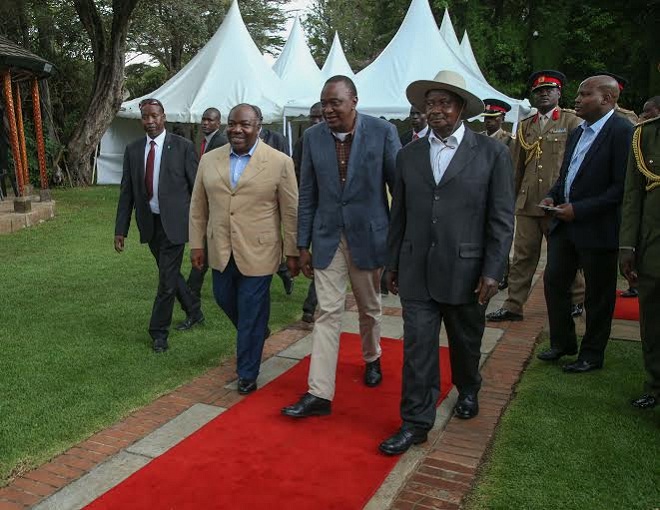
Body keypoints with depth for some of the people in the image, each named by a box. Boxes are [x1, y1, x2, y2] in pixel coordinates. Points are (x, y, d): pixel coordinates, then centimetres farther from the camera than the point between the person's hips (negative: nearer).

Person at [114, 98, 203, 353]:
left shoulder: (183, 146, -7)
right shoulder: (133, 150, 6)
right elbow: (126, 192, 8)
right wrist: (121, 229, 4)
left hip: (174, 221, -5)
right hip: (149, 223, 5)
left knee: (167, 278, -3)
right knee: (169, 274, 17)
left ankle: (159, 332, 12)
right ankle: (194, 312, 39)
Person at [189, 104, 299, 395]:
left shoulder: (279, 162, -7)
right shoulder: (209, 160, 5)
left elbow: (291, 211, -5)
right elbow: (198, 206, 10)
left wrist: (293, 252, -4)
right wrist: (196, 244, 8)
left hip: (257, 253, -4)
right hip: (221, 251, 4)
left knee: (252, 316, 4)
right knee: (225, 300, 18)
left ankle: (247, 375, 22)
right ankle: (255, 334, 48)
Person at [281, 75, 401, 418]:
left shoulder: (382, 132, -9)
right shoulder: (313, 137, 0)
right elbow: (307, 194, 4)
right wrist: (303, 244, 3)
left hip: (368, 235, -1)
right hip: (327, 238, 1)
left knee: (369, 308, 17)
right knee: (328, 312, 0)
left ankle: (371, 359, 45)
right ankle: (319, 393, 3)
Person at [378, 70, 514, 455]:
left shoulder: (492, 153, -4)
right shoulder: (409, 155, 5)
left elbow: (502, 218, -5)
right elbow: (399, 214, 10)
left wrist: (492, 272, -10)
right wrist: (393, 263, 11)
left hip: (465, 271, -1)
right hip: (417, 272, 2)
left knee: (466, 343, 18)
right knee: (418, 347, 2)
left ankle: (468, 391, 46)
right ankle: (416, 423, 15)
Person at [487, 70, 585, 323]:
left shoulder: (572, 122, 1)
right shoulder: (525, 126, 14)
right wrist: (512, 198, 14)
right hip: (527, 204, 4)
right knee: (523, 256, 5)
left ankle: (576, 300, 27)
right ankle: (513, 306, 10)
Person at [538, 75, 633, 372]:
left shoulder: (622, 132, -14)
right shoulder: (578, 133, 13)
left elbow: (622, 186, -19)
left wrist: (579, 209, -21)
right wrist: (553, 197, 2)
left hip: (597, 229, -8)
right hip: (565, 224, 8)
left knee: (597, 296, 6)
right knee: (553, 281, 12)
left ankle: (592, 355, 22)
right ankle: (562, 342, 29)